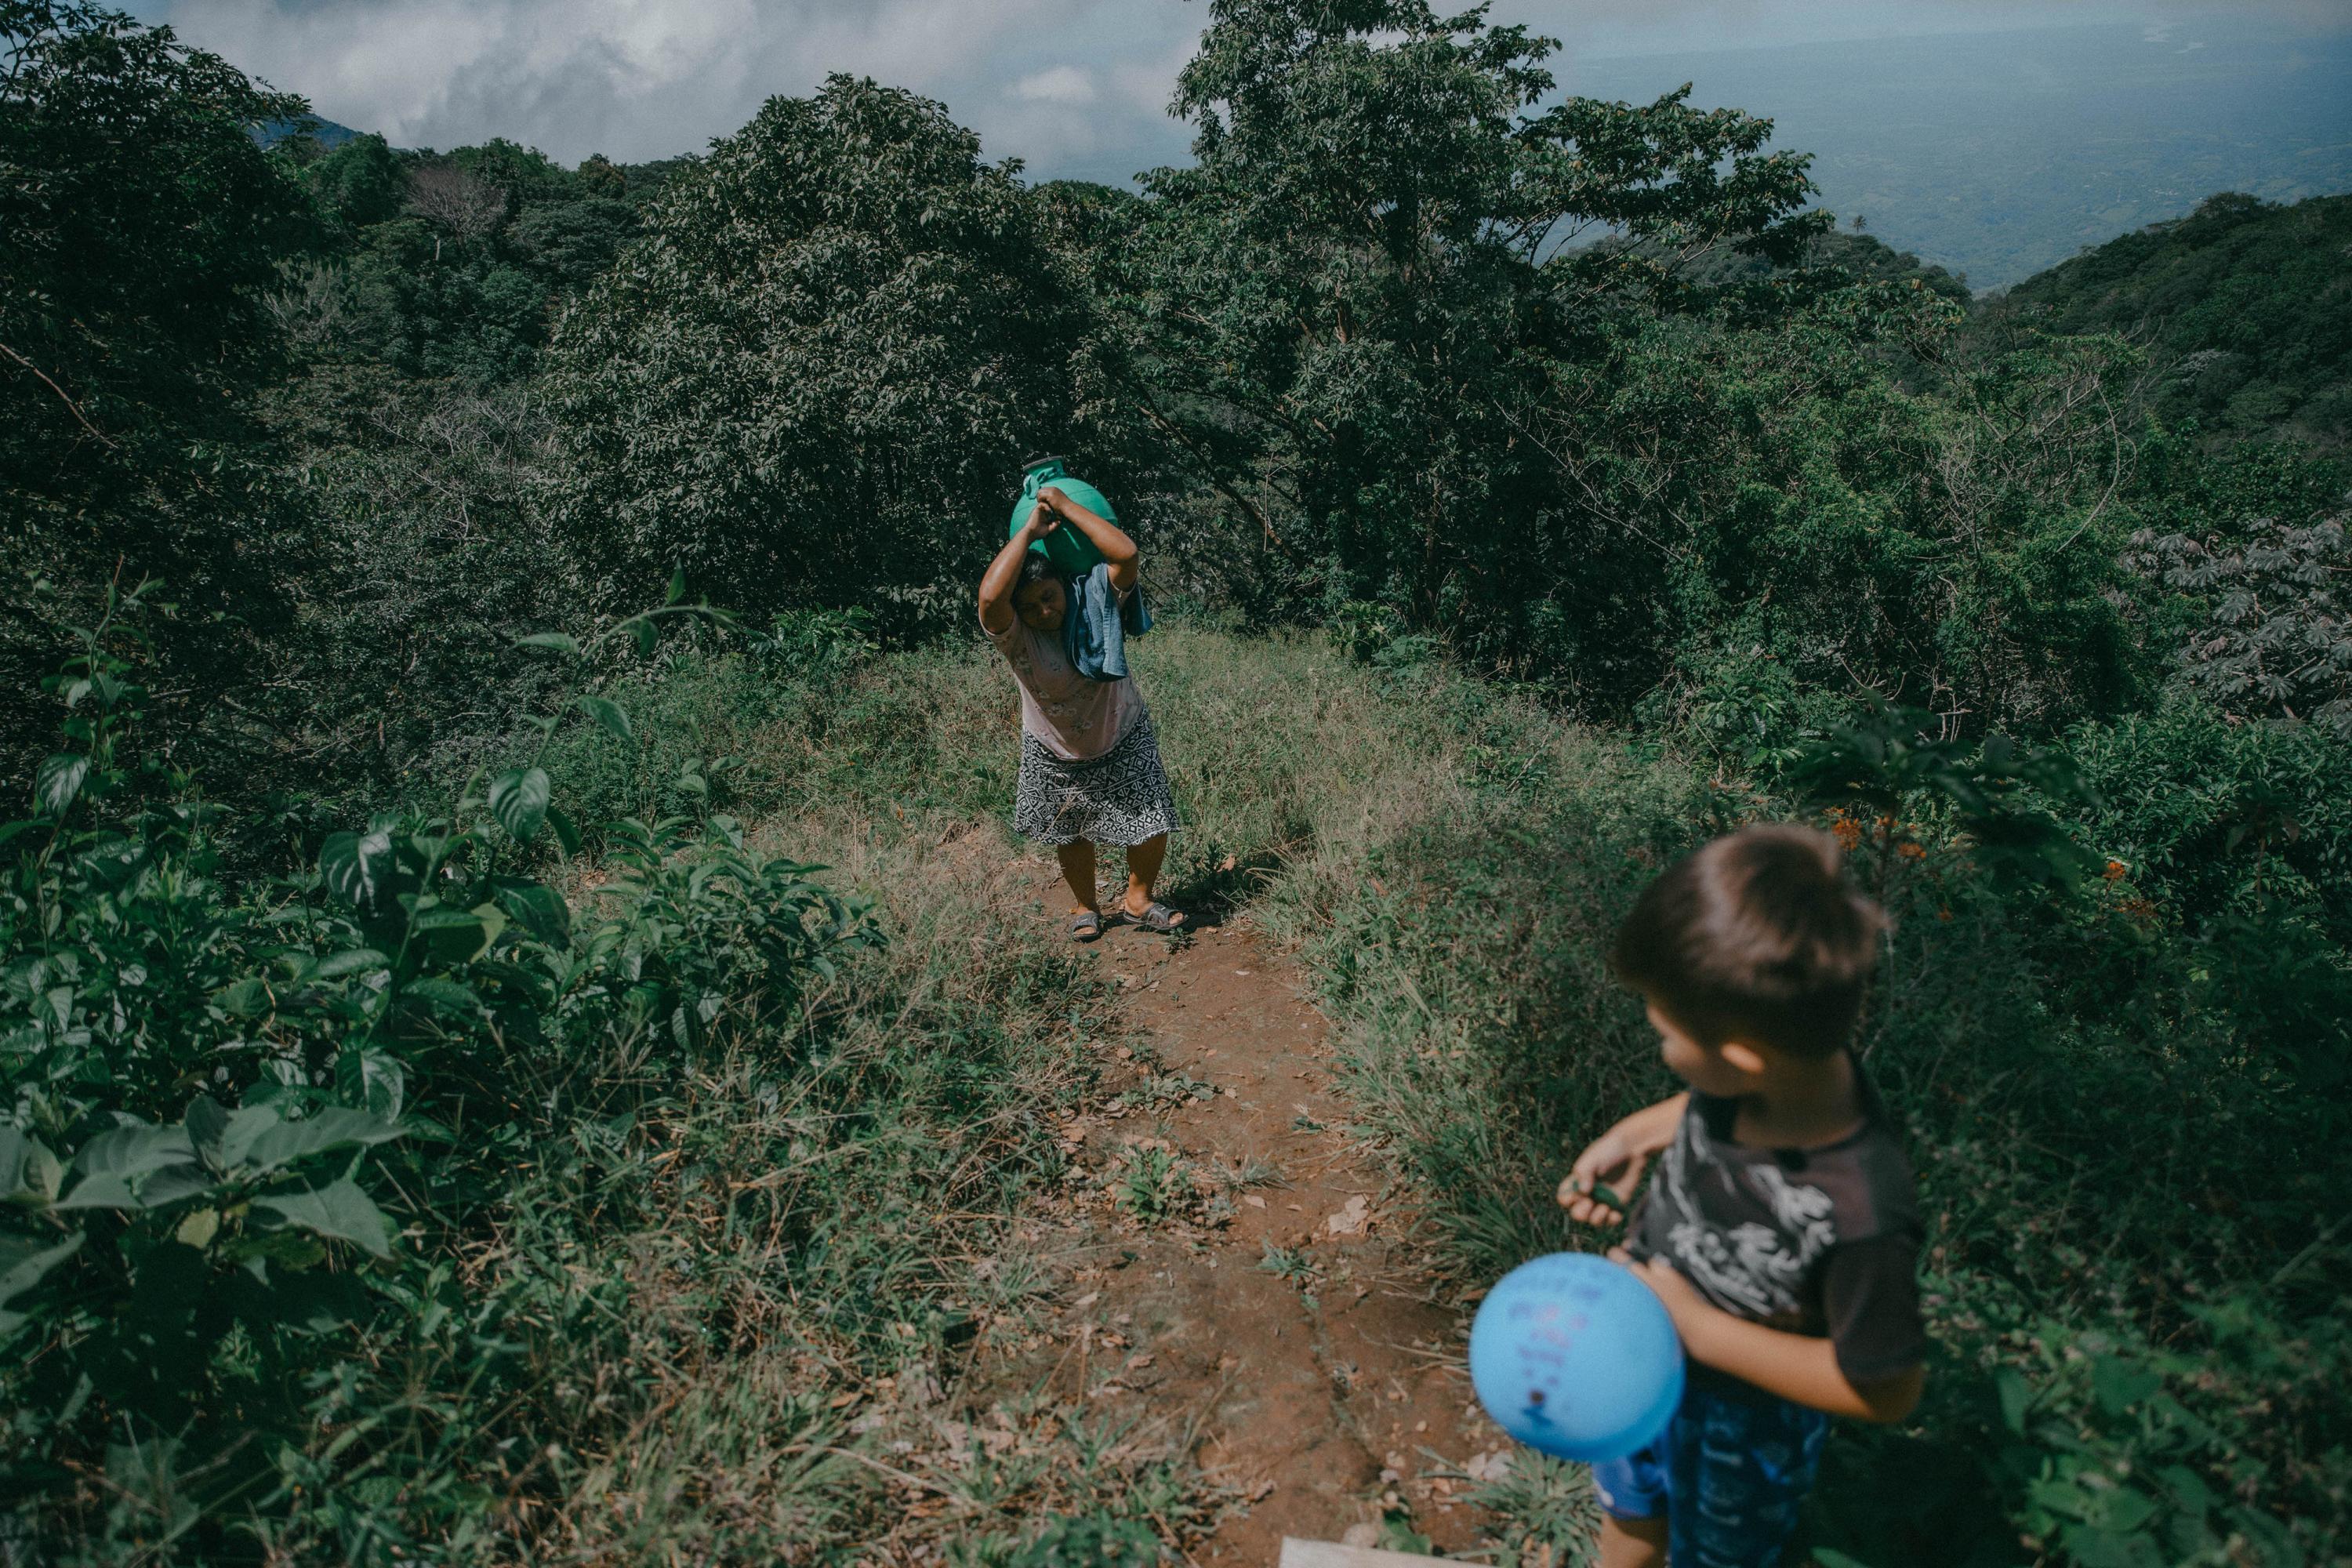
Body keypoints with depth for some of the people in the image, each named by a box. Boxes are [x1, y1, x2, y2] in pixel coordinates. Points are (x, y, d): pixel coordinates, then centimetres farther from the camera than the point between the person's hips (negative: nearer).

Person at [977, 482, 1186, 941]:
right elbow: (989, 596, -48)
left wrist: (1065, 506, -34)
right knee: (1071, 833, 15)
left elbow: (1126, 553, -37)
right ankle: (1086, 907, 40)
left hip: (1123, 738, 0)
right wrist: (1030, 530, -39)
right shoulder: (1013, 634, -26)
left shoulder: (1092, 596, -20)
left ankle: (1137, 900, 26)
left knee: (1154, 825, 0)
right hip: (1055, 753, 0)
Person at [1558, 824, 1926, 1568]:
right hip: (1654, 1343, 5)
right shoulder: (1785, 1056, -27)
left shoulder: (1860, 1212, -44)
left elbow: (1886, 1388, -29)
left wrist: (1700, 1329, -30)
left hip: (1742, 1416, -5)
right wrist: (1636, 1134, -13)